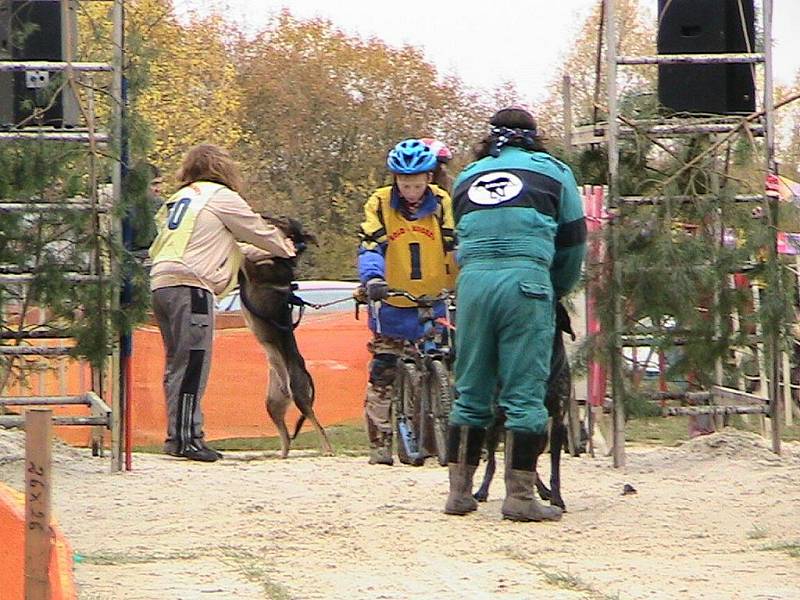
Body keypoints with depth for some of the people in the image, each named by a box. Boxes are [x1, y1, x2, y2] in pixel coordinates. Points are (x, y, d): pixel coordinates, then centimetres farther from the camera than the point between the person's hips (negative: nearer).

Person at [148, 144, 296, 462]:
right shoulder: (221, 197, 2)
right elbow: (258, 231, 9)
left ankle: (178, 436, 11)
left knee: (178, 364, 11)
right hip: (190, 286, -8)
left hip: (161, 284, 8)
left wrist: (261, 252, 34)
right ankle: (185, 437, -13)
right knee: (192, 363, -9)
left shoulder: (181, 198, 26)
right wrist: (284, 249, 29)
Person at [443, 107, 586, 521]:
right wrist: (560, 291, 31)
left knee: (470, 393, 10)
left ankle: (459, 492, 11)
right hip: (527, 282, -3)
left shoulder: (466, 177, 23)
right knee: (524, 394, -2)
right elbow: (572, 242, 16)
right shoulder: (552, 172, 15)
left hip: (472, 281, 3)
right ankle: (520, 496, -5)